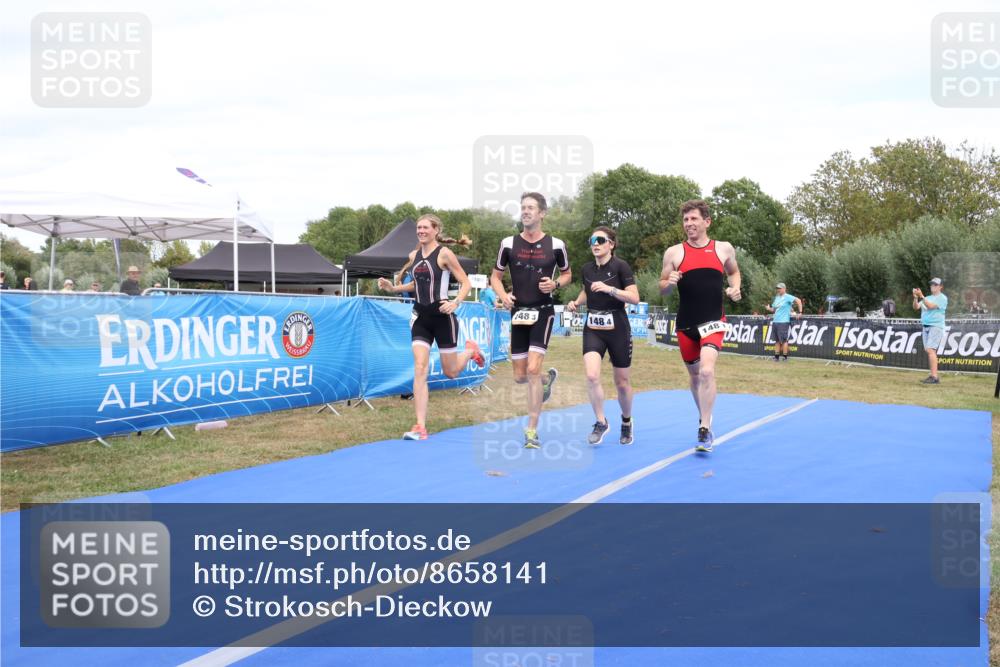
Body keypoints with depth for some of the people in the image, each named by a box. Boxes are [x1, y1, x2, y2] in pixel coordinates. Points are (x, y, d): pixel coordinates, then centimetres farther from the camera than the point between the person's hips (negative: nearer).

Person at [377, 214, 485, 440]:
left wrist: (455, 303, -25)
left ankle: (470, 350, 43)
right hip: (421, 318, 5)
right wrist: (394, 288, 9)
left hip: (442, 317, -4)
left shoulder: (444, 253, -10)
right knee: (420, 369, -8)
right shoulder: (414, 255, 8)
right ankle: (420, 427, -9)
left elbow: (466, 283, -9)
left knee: (450, 372, 8)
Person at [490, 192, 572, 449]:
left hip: (543, 312, -3)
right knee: (520, 376, 7)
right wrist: (503, 295, -11)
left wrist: (555, 284, -11)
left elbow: (567, 274, 11)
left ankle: (532, 431, -7)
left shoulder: (555, 245, -2)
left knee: (533, 369, -17)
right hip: (518, 313, 3)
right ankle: (547, 379, 44)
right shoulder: (509, 243, 1)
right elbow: (495, 276, 9)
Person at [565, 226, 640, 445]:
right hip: (593, 330, 3)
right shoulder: (587, 269, 5)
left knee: (621, 382, 8)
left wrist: (609, 289, -26)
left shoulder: (620, 266, -10)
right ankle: (601, 423, 1)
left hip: (617, 329, -3)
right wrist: (576, 302, 5)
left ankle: (626, 422, 33)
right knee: (591, 376, -17)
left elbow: (634, 298, -16)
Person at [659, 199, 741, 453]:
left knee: (707, 370, -21)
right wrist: (670, 283, -16)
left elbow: (733, 271, 21)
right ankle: (704, 420, 36)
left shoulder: (724, 248, 2)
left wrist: (735, 288, 1)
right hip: (686, 324, 2)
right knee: (695, 375, 13)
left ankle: (705, 431, -15)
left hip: (713, 321, -2)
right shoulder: (674, 252, 1)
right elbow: (662, 288, 7)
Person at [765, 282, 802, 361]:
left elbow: (798, 300, -16)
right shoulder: (777, 297, 17)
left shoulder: (787, 297, -7)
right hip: (775, 321, 8)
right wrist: (769, 308, 1)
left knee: (783, 340, -7)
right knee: (777, 341, 10)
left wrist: (800, 312, -19)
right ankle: (776, 357, 13)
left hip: (783, 322, -8)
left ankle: (785, 357, -4)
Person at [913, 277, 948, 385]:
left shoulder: (942, 298, -3)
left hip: (936, 326, -8)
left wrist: (921, 296, -24)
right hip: (926, 326, 8)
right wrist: (915, 297, -10)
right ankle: (932, 376, 9)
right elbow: (916, 307, 8)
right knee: (929, 351, 6)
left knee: (930, 350, -19)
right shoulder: (927, 298, 19)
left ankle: (934, 377, -24)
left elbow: (930, 306, -17)